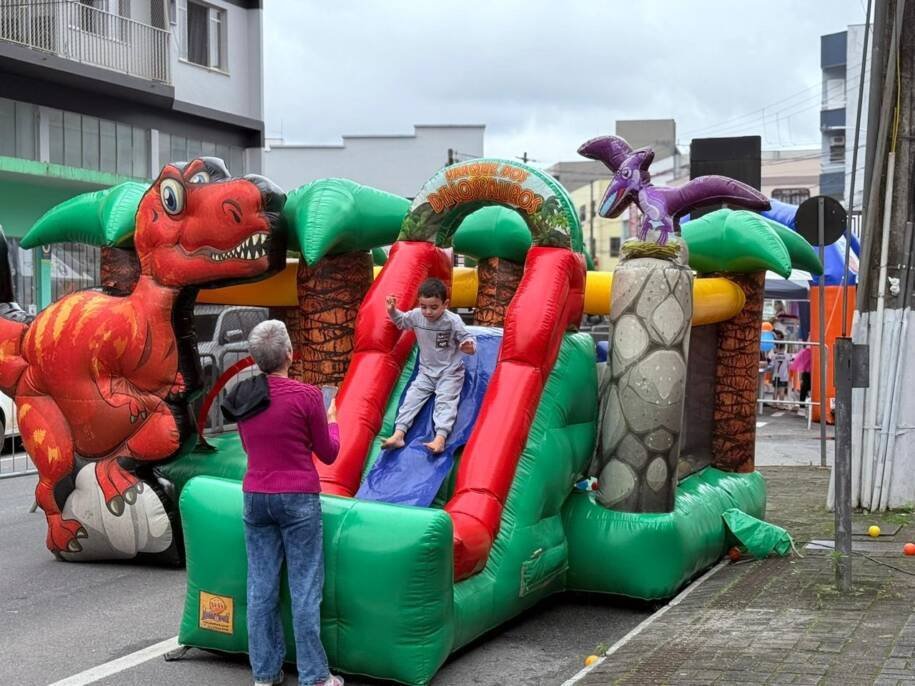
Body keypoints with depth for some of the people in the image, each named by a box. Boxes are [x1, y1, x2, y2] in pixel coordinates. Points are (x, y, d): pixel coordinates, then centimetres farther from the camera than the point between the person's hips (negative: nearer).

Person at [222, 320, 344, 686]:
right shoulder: (306, 395, -13)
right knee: (305, 590, 1)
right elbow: (328, 453, -2)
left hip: (255, 498, 5)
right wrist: (331, 420, 15)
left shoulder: (242, 396, 2)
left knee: (261, 587, 9)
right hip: (298, 500, -5)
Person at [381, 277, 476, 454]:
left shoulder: (453, 321, -18)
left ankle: (440, 438, -38)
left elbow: (467, 339, -14)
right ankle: (398, 433, -24)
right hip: (426, 371, 4)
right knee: (412, 396, -13)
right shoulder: (416, 315, -6)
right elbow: (401, 321, 15)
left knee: (445, 401, -21)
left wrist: (469, 346, -38)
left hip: (450, 372, -4)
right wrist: (393, 311, -4)